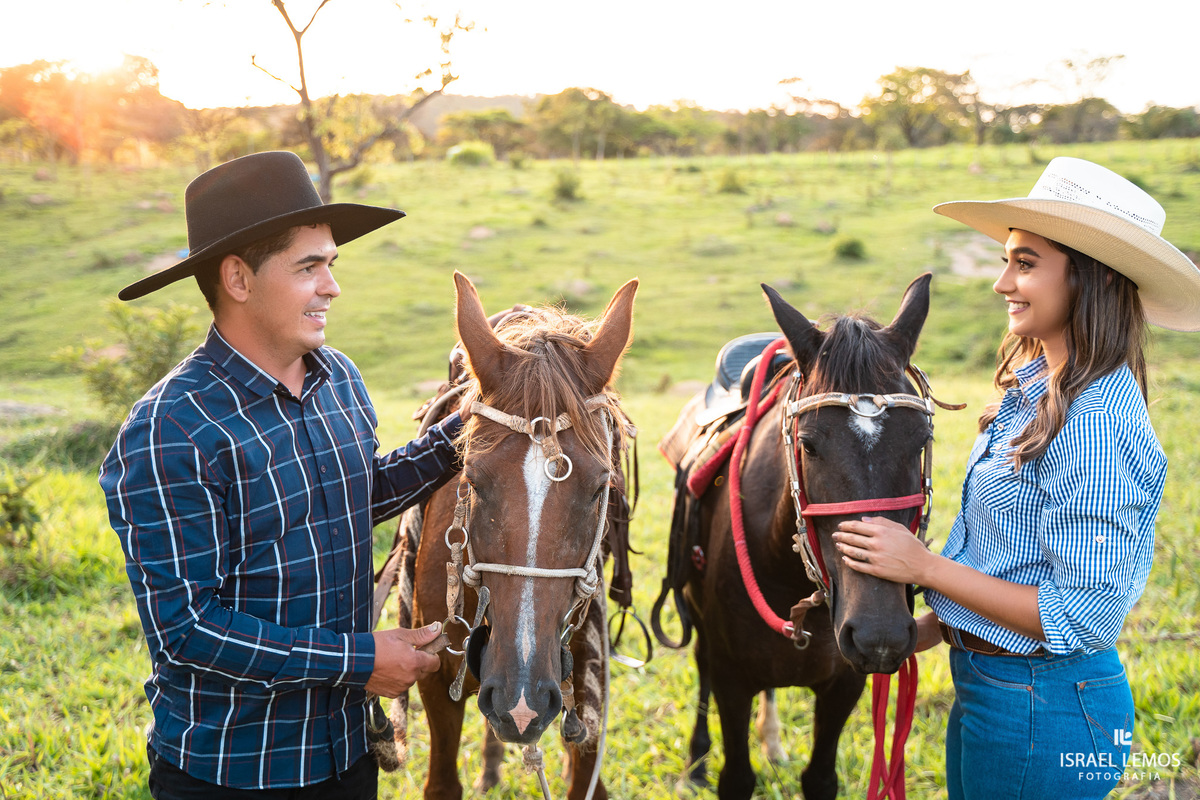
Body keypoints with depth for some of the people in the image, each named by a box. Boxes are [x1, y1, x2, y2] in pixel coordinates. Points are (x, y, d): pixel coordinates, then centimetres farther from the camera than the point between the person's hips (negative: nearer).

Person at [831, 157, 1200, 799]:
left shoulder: (1099, 424, -24)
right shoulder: (1037, 389, 6)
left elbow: (1084, 615, -25)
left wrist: (925, 567, -23)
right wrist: (929, 628, 8)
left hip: (1041, 717, -9)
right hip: (985, 685, 9)